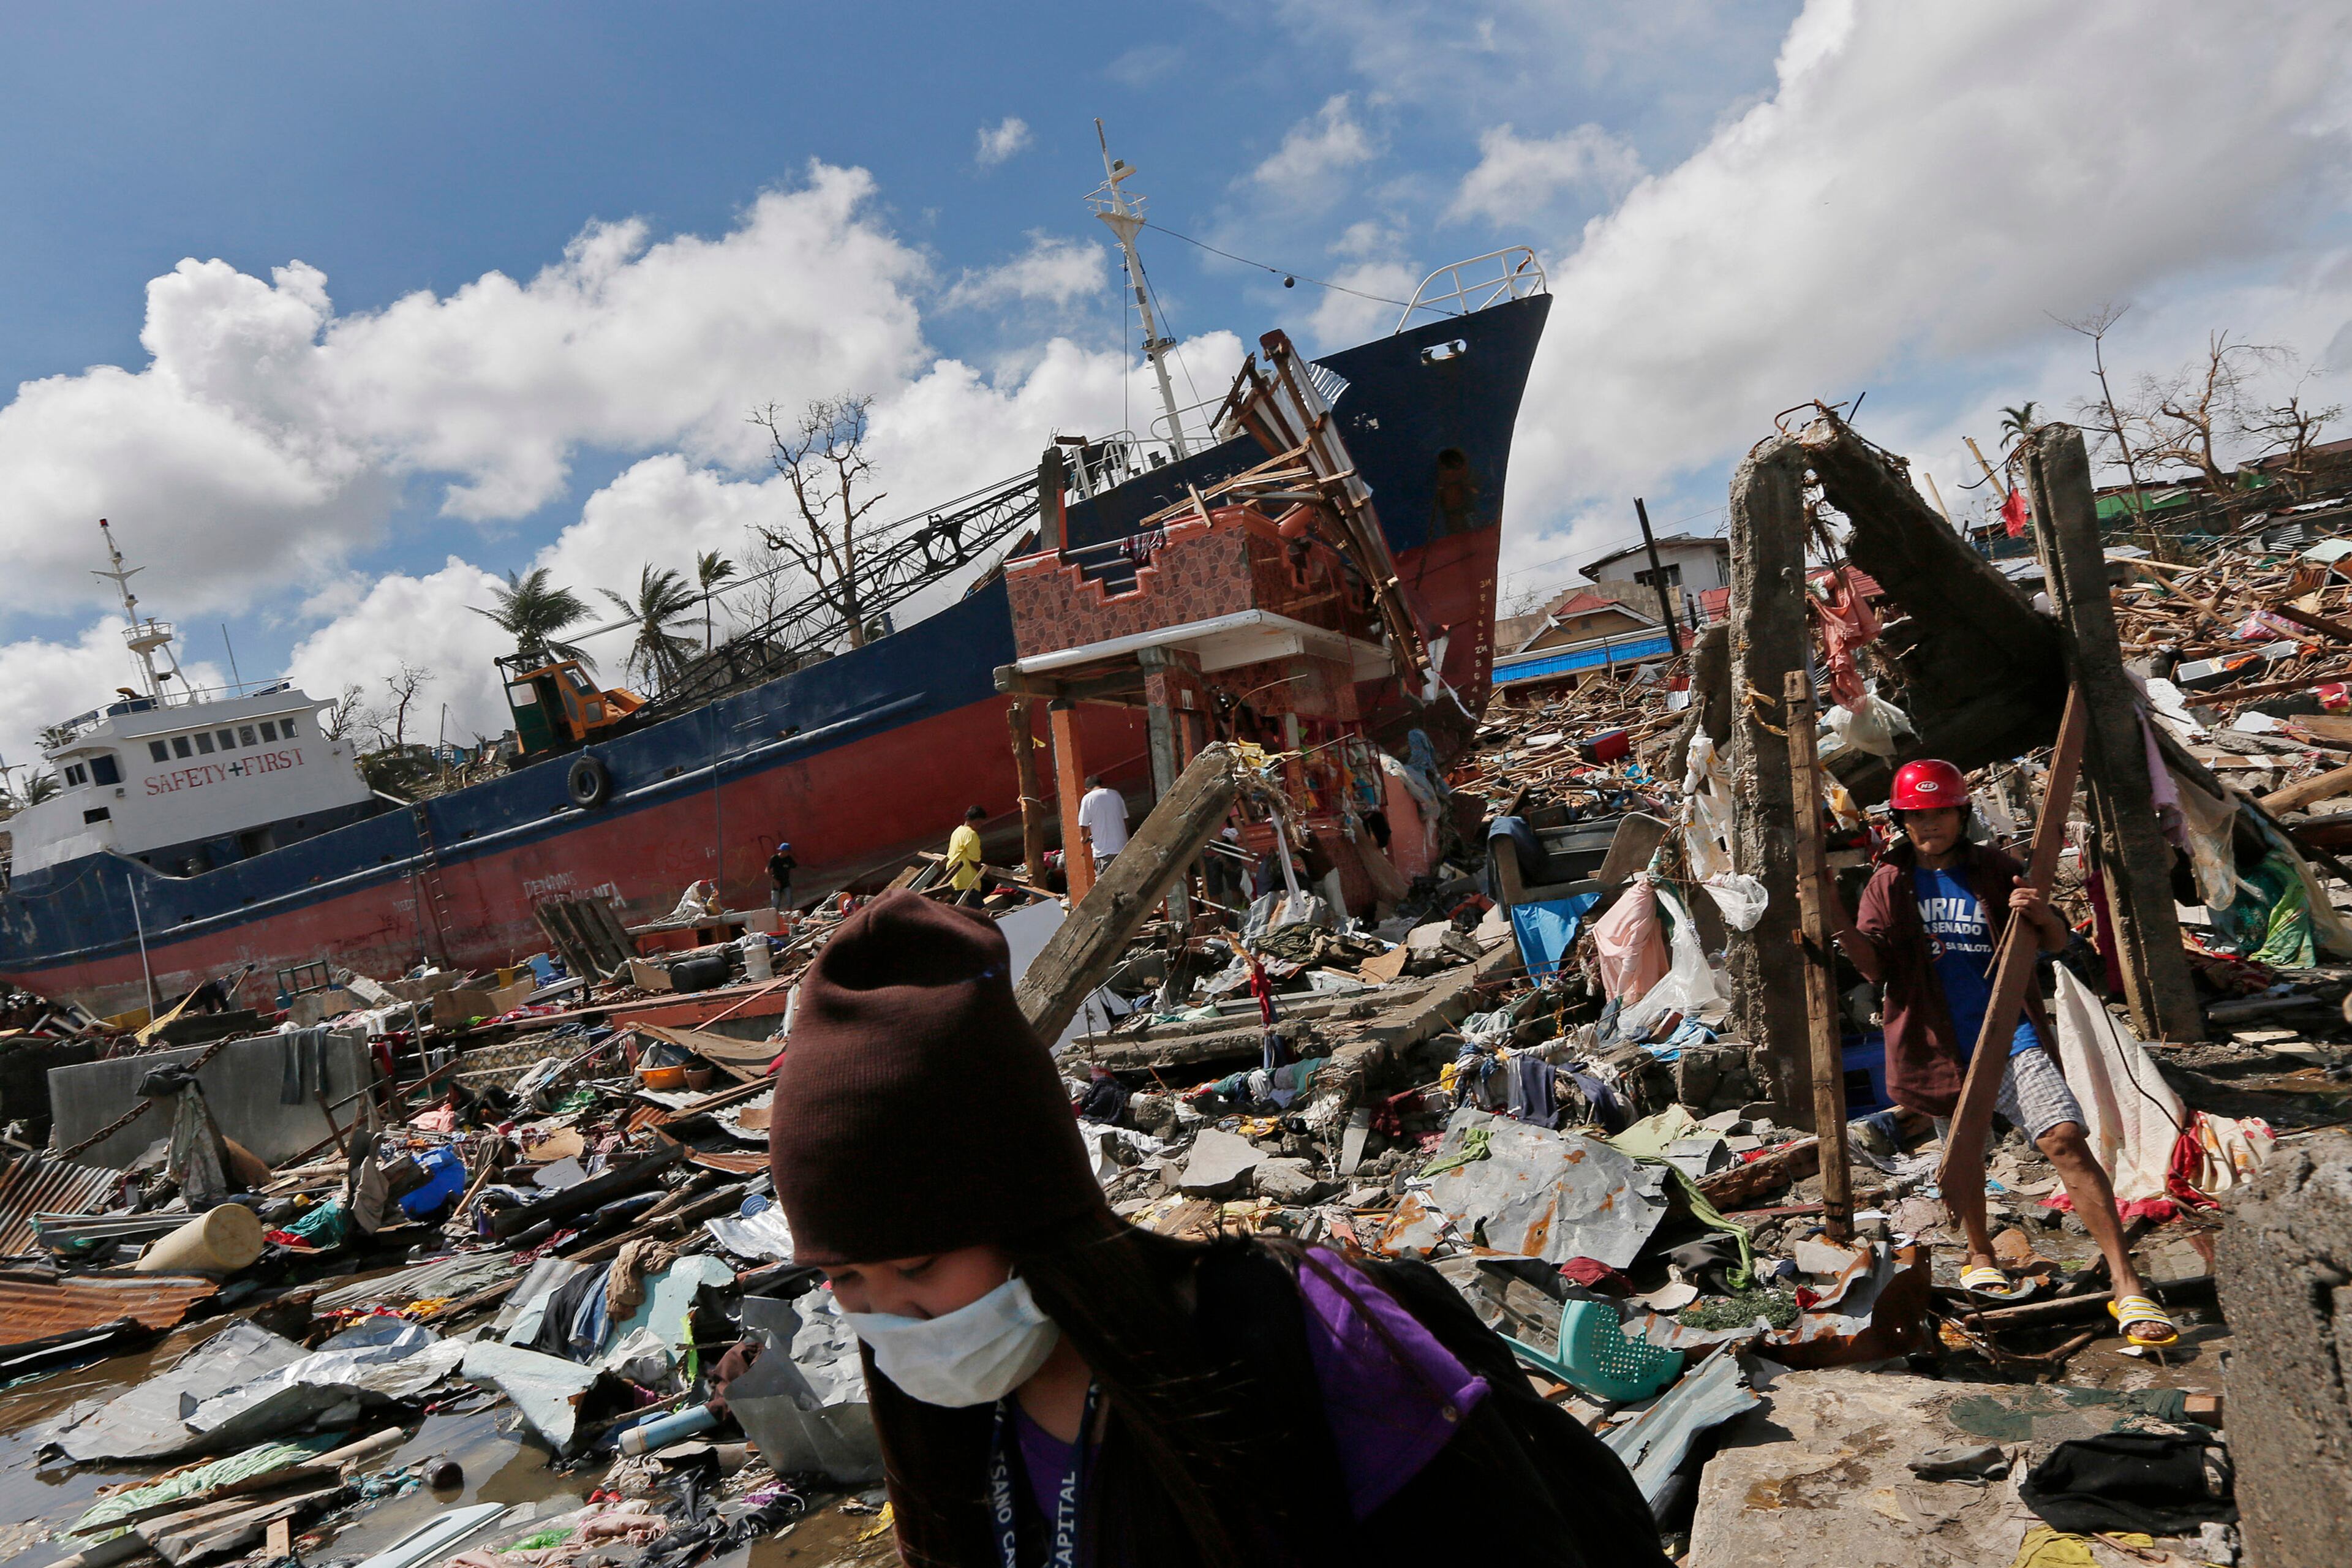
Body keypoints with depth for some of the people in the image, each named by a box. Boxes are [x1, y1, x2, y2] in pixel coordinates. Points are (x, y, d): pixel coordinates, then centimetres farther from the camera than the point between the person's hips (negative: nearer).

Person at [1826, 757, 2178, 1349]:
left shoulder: (1994, 870, 4)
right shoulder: (1889, 883, 3)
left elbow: (2056, 945, 5)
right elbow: (1874, 965, -6)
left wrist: (2042, 916, -18)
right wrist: (1838, 922, -25)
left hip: (2008, 1035, -1)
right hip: (1938, 1044, 1)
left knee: (2066, 1140, -15)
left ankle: (2126, 1285, -12)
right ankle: (1980, 1260, 39)